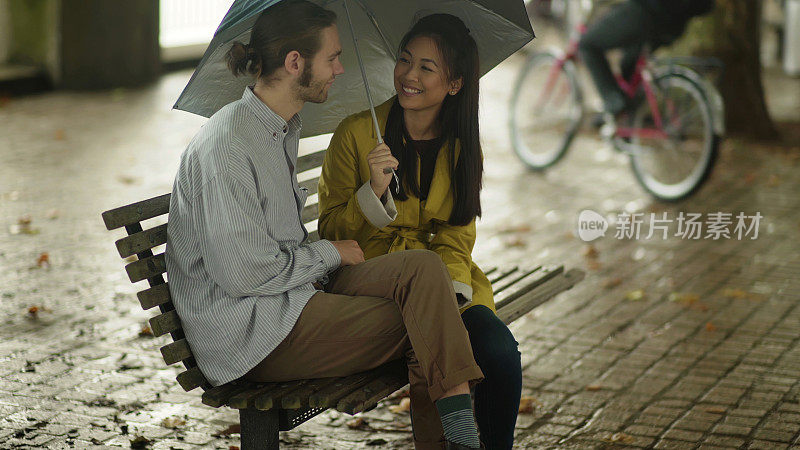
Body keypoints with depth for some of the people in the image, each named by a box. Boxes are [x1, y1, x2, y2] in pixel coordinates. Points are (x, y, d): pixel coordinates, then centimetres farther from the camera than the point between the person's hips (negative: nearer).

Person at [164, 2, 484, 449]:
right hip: (254, 333, -9)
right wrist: (329, 254, -8)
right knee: (419, 323, -16)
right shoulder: (226, 144, -19)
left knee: (424, 267, -13)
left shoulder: (284, 129, 14)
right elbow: (244, 272, -22)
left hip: (297, 292, 9)